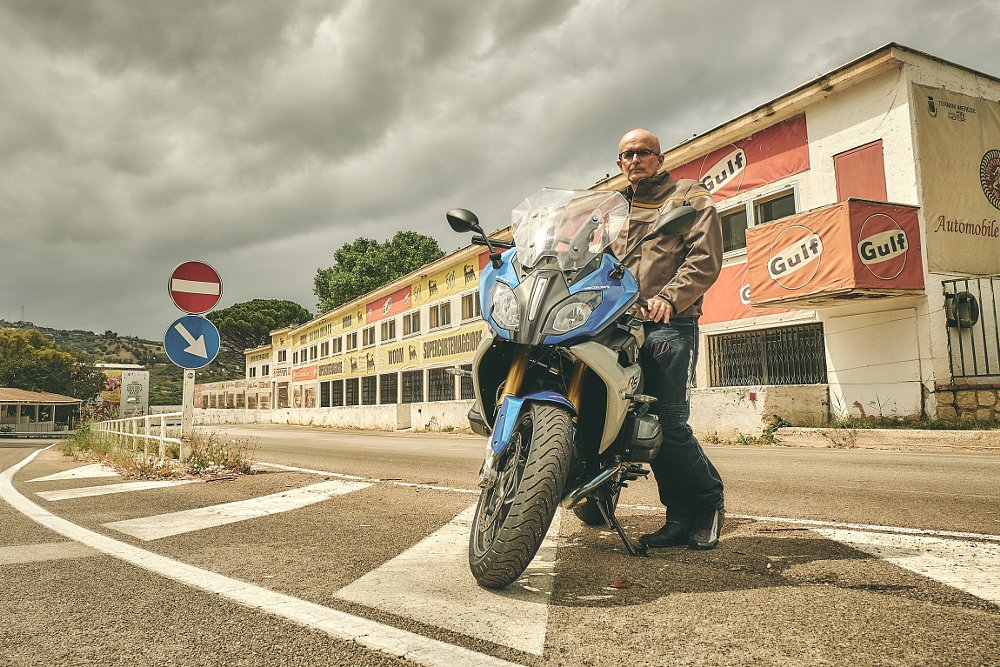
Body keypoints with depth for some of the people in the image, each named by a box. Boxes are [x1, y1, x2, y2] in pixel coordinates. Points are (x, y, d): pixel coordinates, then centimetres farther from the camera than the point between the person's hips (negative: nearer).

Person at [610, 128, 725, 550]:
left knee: (669, 424, -12)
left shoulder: (690, 197, 11)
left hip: (669, 325, -5)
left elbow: (705, 258, -3)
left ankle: (709, 501, 11)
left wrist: (669, 297, -19)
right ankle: (679, 516, 12)